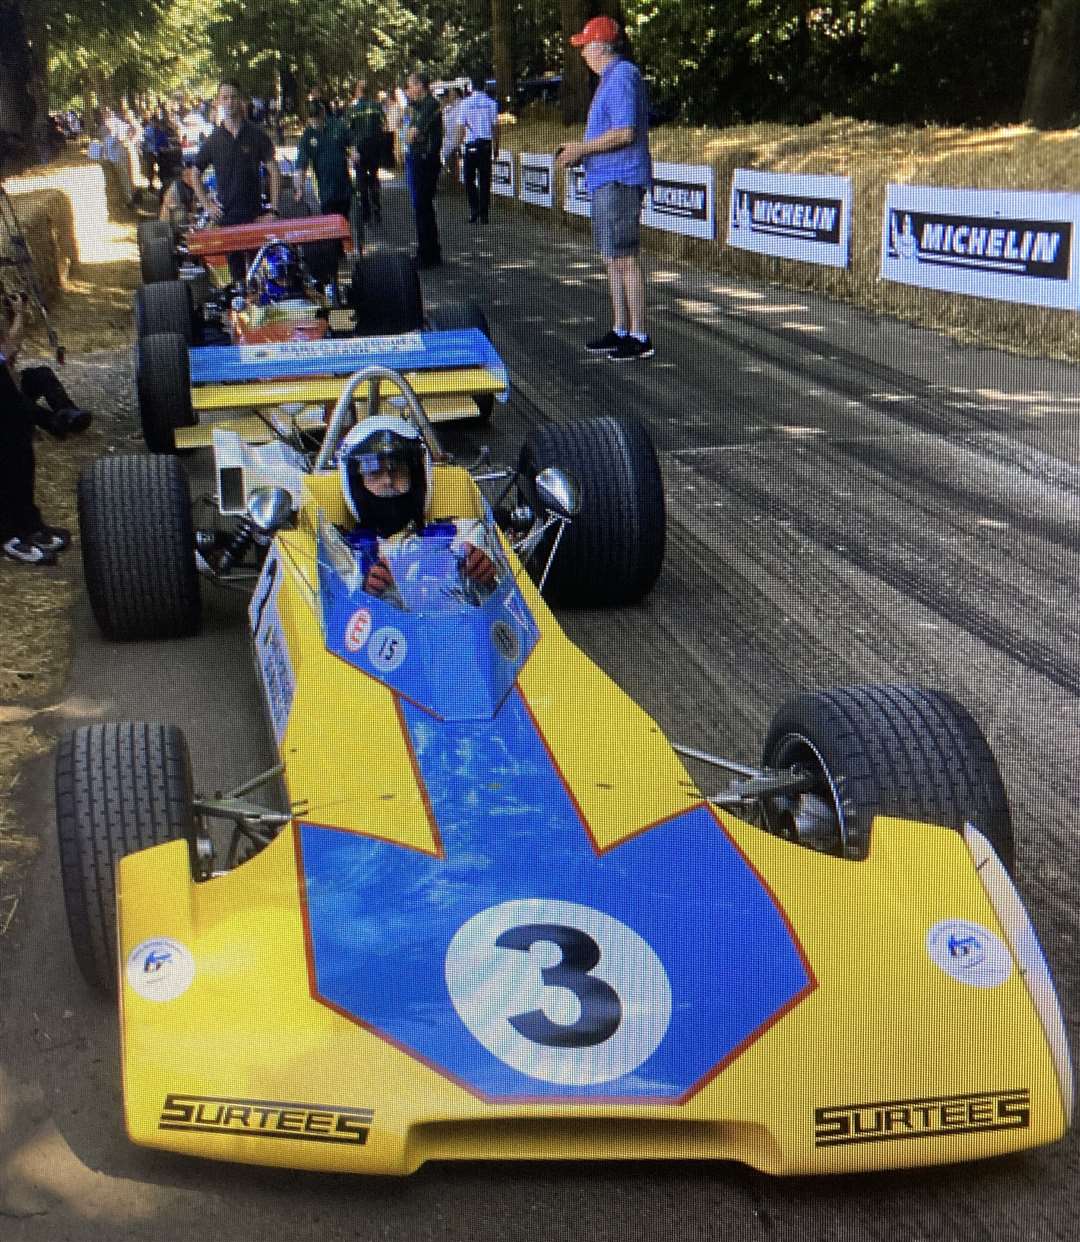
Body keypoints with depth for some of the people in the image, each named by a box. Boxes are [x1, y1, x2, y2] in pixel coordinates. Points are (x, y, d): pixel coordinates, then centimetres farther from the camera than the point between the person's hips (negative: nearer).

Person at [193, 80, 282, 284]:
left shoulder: (257, 136, 2)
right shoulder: (213, 140, 5)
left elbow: (274, 172, 0)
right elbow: (195, 175, 14)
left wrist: (272, 209, -8)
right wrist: (207, 205, 3)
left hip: (255, 214, -1)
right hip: (226, 217, 1)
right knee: (236, 272, 5)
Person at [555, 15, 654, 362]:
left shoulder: (622, 77, -13)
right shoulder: (610, 79, 20)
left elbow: (625, 132, -22)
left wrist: (581, 149, -15)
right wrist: (578, 150, 15)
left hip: (619, 180, -11)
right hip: (607, 181, 11)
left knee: (625, 259, -9)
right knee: (612, 259, 14)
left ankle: (639, 337, -6)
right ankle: (620, 331, 20)